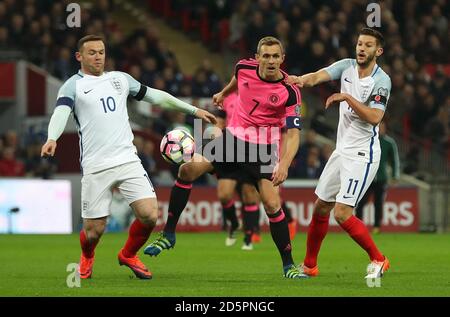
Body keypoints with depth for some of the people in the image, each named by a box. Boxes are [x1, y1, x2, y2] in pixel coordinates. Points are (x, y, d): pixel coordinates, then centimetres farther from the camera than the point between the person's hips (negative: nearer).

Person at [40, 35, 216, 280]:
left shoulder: (120, 79, 16)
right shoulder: (73, 85, 1)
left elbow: (155, 96, 25)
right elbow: (61, 112, -16)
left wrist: (193, 110, 26)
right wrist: (52, 138, -37)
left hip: (127, 160, 4)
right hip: (95, 168, -4)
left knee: (149, 215, -11)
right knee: (93, 230, -2)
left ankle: (128, 255, 19)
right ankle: (87, 258, 35)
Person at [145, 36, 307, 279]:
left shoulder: (290, 91, -18)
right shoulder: (244, 68, -7)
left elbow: (293, 134, -20)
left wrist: (284, 165, -34)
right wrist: (224, 93, 38)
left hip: (263, 149, -4)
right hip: (233, 137, 4)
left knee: (272, 205, -17)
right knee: (189, 169, -10)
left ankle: (288, 265, -2)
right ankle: (168, 234, 2)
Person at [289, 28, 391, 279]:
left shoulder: (381, 80, -13)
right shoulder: (347, 66, 3)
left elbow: (374, 117, -23)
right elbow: (320, 76, -15)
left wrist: (347, 98, -27)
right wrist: (302, 79, -36)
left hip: (362, 154, -7)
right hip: (342, 151, 7)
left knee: (342, 214, -14)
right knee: (321, 208, 11)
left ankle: (378, 260, 3)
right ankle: (309, 266, 24)